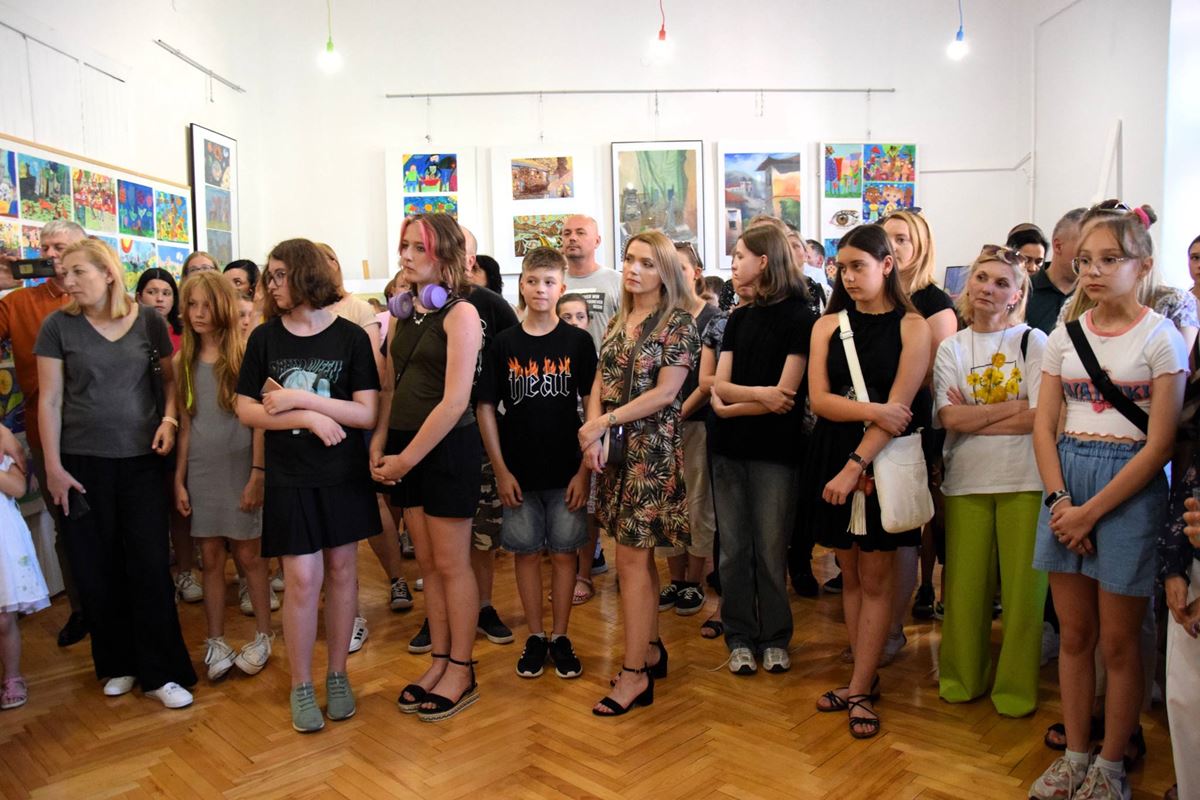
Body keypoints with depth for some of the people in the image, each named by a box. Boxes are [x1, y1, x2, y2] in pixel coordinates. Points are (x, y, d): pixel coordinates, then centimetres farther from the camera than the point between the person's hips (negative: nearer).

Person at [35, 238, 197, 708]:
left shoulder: (149, 321, 0)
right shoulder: (58, 325, -2)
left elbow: (169, 376, 10)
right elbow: (49, 400, -1)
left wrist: (169, 417, -9)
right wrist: (53, 467, -4)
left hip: (142, 458, 0)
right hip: (83, 461, 0)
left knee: (149, 564, -1)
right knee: (96, 568, 7)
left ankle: (161, 672, 9)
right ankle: (117, 664, 25)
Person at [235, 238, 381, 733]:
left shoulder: (350, 337, -4)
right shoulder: (265, 338, 1)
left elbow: (367, 413, -9)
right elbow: (247, 411, -2)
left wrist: (298, 398, -15)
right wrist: (309, 417, -15)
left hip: (344, 474, 0)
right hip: (289, 478, 0)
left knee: (341, 570, 8)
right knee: (302, 578, -2)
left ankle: (337, 676, 24)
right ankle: (301, 687, 15)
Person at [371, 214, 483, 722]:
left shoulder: (460, 314, -11)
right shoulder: (402, 314, 11)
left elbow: (455, 400, -17)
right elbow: (391, 387, 13)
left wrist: (408, 457, -14)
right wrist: (379, 444, 0)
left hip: (447, 448, -7)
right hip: (404, 449, 7)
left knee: (451, 564, 3)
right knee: (427, 563, 14)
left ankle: (461, 672, 17)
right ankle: (439, 661, 27)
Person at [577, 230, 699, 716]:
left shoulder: (677, 324, -7)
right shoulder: (618, 323, 13)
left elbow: (666, 392, -15)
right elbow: (600, 383, 9)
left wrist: (603, 421, -15)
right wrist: (593, 433, -9)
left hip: (652, 451, -7)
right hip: (615, 451, 7)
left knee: (632, 558, -7)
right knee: (638, 554, 13)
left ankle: (635, 674, 2)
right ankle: (651, 651, 27)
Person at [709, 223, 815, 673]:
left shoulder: (800, 317, -5)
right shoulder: (739, 318, 12)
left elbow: (785, 394, -13)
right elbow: (720, 386, 2)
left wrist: (731, 406, -5)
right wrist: (759, 394, -16)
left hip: (776, 450, -5)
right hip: (729, 448, 5)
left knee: (771, 550, 3)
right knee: (734, 548, 8)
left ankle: (774, 639, 20)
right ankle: (740, 638, 21)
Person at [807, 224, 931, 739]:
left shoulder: (912, 327, -2)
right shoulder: (828, 326, 6)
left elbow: (900, 406, -11)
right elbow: (819, 399, -3)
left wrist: (856, 464, -18)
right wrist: (872, 410, -19)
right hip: (833, 455, 3)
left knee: (876, 577, 2)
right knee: (850, 572, 11)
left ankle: (859, 691, 12)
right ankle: (866, 678, 24)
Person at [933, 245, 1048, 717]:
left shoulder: (1033, 341, 1)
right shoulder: (951, 348, 7)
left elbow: (1040, 417, -9)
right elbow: (948, 418, -6)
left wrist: (972, 418, -9)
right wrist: (1013, 407, -9)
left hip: (1024, 481, -2)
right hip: (965, 480, 2)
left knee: (1022, 585, 2)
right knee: (964, 584, 6)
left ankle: (1016, 686, 20)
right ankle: (963, 677, 24)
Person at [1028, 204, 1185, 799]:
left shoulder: (1160, 338, -7)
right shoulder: (1064, 337, 6)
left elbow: (1160, 444, -11)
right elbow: (1043, 425, 4)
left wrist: (1091, 511, -14)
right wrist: (1060, 501, -9)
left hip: (1130, 490, -4)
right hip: (1065, 487, 4)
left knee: (1117, 641, 7)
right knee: (1074, 634, 13)